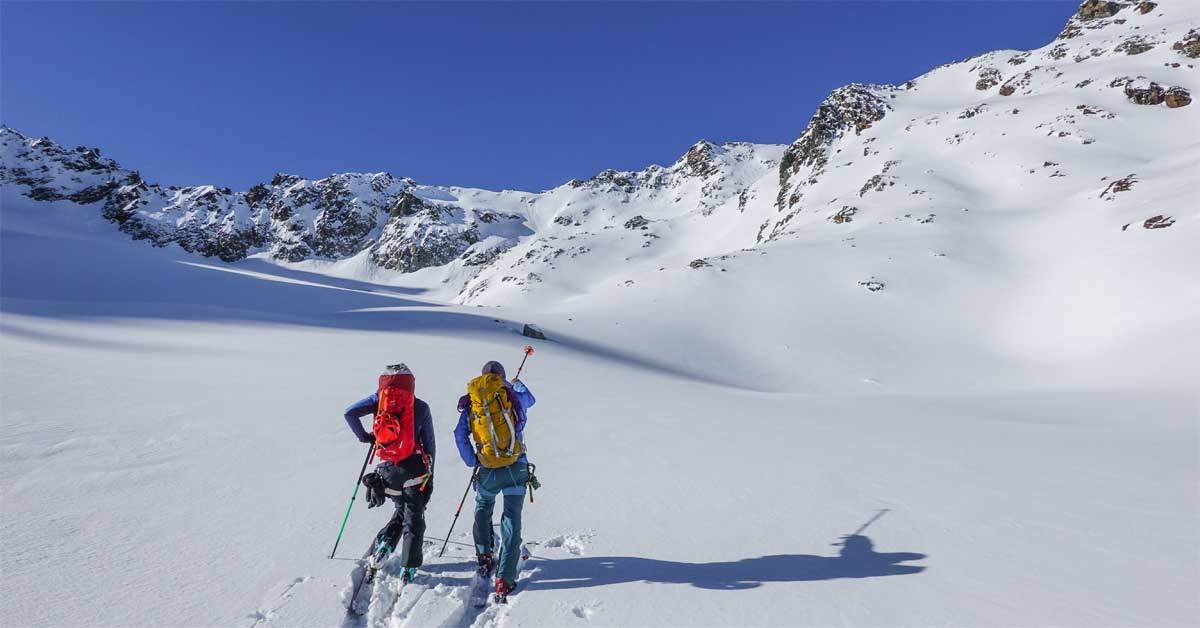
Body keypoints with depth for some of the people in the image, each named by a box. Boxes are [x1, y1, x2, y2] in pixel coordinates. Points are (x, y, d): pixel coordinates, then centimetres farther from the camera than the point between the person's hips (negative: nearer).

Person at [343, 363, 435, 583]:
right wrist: (430, 475, 10)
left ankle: (383, 545, 10)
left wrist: (364, 436, 11)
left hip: (388, 470, 3)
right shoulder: (421, 407, 1)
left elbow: (350, 413, -4)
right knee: (413, 520, 9)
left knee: (402, 510, 26)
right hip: (414, 469, -2)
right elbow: (430, 445, 2)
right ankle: (408, 570, 4)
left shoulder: (379, 398, 4)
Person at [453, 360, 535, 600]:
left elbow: (460, 435, -3)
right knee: (511, 521, 4)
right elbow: (530, 398, 22)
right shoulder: (513, 398, 0)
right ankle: (504, 580, -1)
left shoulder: (470, 403, 2)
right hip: (516, 469, -1)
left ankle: (484, 558, 33)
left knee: (483, 510, 30)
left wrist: (472, 462, 8)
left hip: (488, 473, 2)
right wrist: (515, 383, 39)